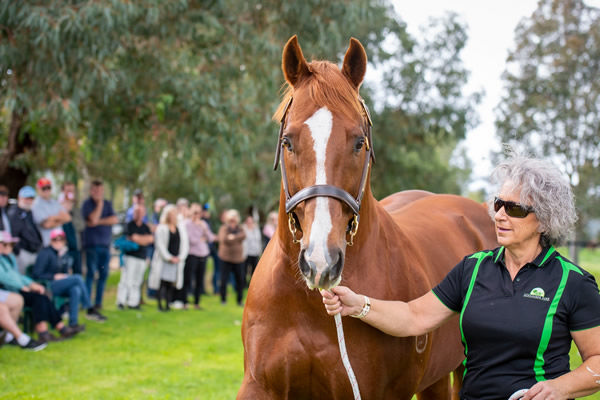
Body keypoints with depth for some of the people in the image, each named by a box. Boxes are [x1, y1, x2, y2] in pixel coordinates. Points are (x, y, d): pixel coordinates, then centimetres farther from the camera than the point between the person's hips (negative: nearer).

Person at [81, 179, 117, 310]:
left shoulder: (108, 204, 13)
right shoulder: (87, 204, -1)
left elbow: (114, 219, 0)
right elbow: (93, 219, -17)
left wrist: (99, 221, -10)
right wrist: (99, 203, -11)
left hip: (105, 244, 5)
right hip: (92, 244, -5)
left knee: (104, 274, 4)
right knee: (91, 272, -9)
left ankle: (98, 302, 11)